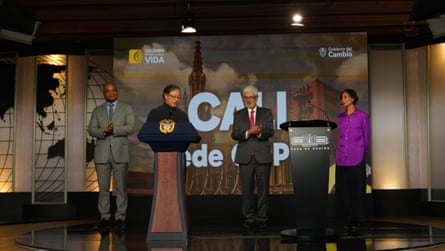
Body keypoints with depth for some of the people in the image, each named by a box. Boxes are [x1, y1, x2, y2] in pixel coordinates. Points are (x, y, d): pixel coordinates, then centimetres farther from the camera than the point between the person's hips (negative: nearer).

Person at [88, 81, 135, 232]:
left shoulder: (126, 109, 9)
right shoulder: (97, 111, 15)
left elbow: (130, 128, -4)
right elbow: (91, 130, 4)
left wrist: (114, 129, -17)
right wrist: (104, 131, -15)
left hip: (120, 153, -2)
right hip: (102, 153, 2)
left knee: (121, 187, -2)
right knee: (103, 187, 2)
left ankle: (120, 219, 3)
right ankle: (105, 219, 7)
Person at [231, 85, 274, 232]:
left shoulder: (266, 113, 10)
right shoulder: (238, 115, 11)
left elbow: (270, 132, -3)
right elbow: (234, 135, 0)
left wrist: (259, 132, -24)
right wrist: (249, 132, -17)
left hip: (263, 156, 0)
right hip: (245, 157, 1)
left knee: (263, 189, 0)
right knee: (247, 190, 2)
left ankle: (261, 220, 7)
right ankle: (249, 219, 9)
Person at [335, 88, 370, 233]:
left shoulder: (362, 116, -1)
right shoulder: (340, 117, 11)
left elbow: (366, 138, 5)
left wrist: (363, 156, 8)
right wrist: (341, 154, 16)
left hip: (356, 158, -4)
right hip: (341, 158, 4)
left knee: (356, 189, 0)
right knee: (343, 190, 4)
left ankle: (356, 221, 7)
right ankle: (346, 221, 12)